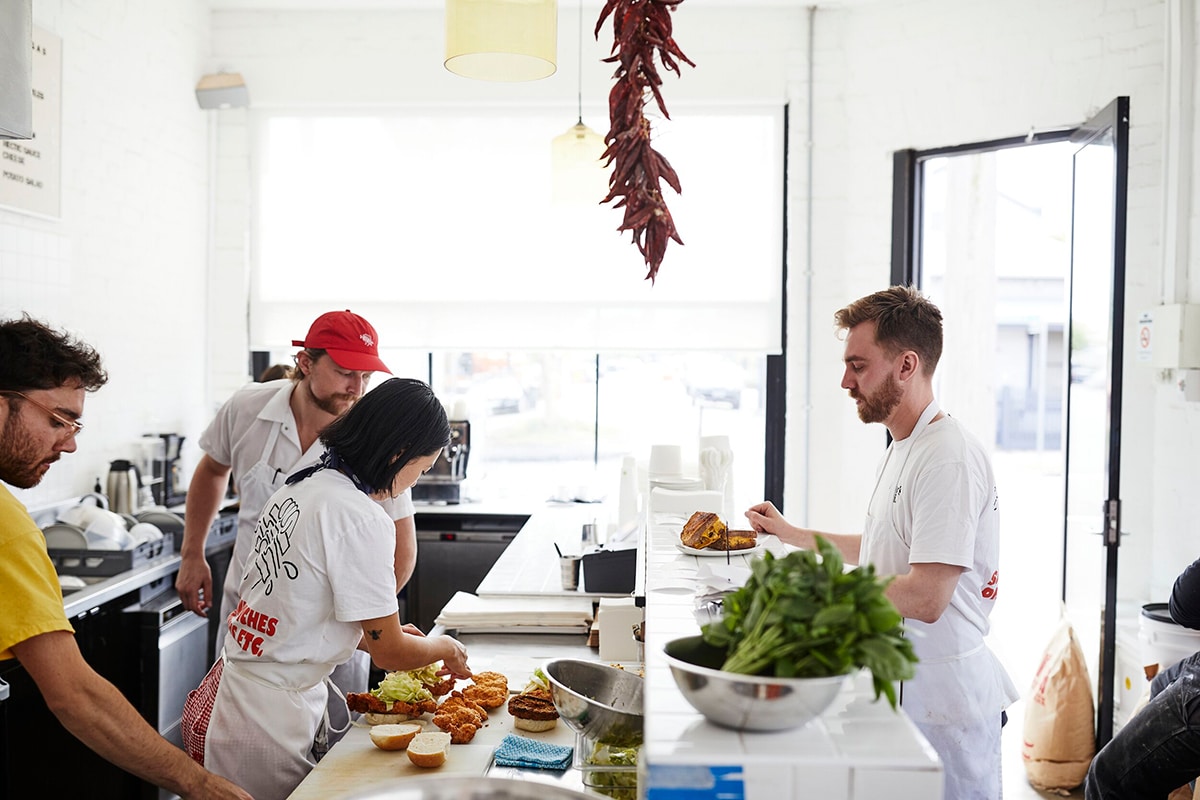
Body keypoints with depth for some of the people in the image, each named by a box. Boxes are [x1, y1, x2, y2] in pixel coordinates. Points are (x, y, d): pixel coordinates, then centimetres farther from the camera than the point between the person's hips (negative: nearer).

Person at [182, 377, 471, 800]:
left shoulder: (301, 486, 5)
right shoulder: (362, 519, -21)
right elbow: (391, 654, -15)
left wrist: (387, 633, 17)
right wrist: (445, 647, 5)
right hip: (268, 720, -9)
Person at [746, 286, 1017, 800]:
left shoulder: (949, 458, -21)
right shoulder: (901, 449, 12)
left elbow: (926, 598, -27)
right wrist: (792, 534, 23)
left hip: (943, 699, -9)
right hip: (901, 682, 9)